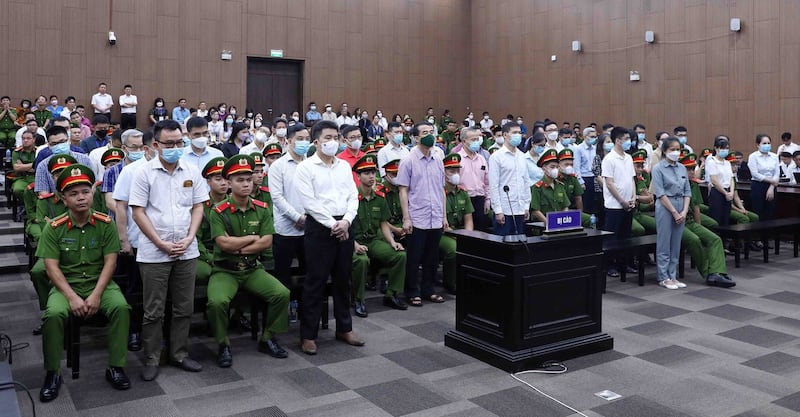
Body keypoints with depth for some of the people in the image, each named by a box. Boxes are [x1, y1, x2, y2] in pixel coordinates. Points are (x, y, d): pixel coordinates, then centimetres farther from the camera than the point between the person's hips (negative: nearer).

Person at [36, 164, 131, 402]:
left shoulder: (106, 224, -4)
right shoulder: (54, 228, -5)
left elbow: (110, 262, -6)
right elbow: (52, 267, -8)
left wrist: (96, 295, -17)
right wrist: (72, 297, -19)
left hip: (100, 283, 0)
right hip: (66, 285, 0)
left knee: (121, 307, -28)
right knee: (53, 314, -30)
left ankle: (115, 367, -13)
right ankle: (53, 373, -10)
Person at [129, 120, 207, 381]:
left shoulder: (192, 172, 5)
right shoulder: (145, 173, -4)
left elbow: (198, 207, 8)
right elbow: (138, 212, -6)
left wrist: (189, 238, -6)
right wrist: (161, 243, -11)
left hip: (187, 251, 3)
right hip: (154, 253, -3)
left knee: (184, 308, 11)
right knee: (154, 311, 5)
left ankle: (179, 354, 25)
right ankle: (151, 359, 19)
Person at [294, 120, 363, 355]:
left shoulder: (344, 166, 12)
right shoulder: (306, 167, -5)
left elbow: (353, 197, 8)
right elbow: (309, 203, -12)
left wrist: (346, 222, -8)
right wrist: (333, 224, -14)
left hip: (344, 226, 5)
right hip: (319, 227, -5)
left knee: (343, 280, 13)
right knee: (315, 282, -1)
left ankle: (344, 328, 26)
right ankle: (308, 335, 8)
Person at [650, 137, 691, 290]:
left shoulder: (682, 168, 10)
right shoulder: (658, 168, -6)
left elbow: (687, 191, 10)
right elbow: (660, 193, -11)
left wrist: (684, 211, -3)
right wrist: (674, 212, -13)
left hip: (681, 209, 5)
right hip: (665, 208, -5)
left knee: (676, 245, 9)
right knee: (664, 245, 1)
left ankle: (673, 276, 17)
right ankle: (664, 278, 9)